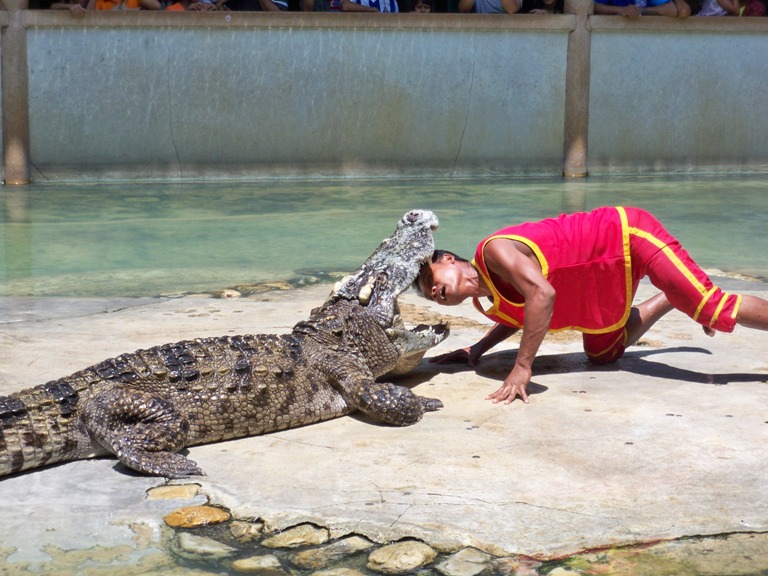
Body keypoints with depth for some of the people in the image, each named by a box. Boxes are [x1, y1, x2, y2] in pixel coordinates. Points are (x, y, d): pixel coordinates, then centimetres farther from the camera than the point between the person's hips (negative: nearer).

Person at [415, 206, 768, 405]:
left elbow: (543, 294, -40)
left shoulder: (494, 251, -26)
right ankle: (672, 298, 34)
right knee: (603, 353, 16)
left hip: (628, 233, -9)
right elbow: (519, 317, 20)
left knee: (715, 308, -14)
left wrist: (522, 368, -38)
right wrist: (475, 351, 6)